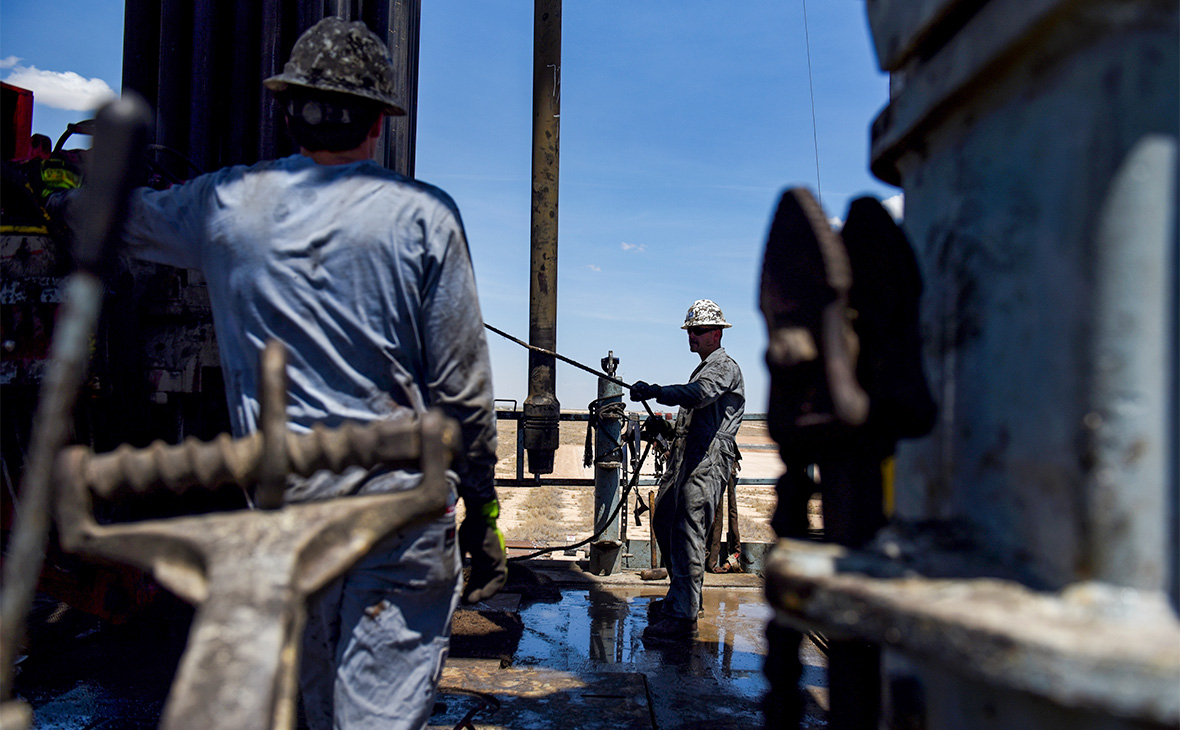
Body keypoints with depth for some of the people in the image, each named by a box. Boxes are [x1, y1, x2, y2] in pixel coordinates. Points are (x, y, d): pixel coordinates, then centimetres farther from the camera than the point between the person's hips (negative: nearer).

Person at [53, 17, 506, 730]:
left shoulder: (228, 204, 3)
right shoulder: (423, 214, -6)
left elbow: (122, 215, 25)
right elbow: (461, 384, -7)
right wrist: (482, 510, 3)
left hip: (282, 503, 4)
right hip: (401, 499, -3)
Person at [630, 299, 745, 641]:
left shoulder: (724, 367, -6)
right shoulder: (704, 368, 27)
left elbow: (699, 394, -29)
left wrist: (655, 391, -41)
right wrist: (668, 428, 25)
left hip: (707, 462, -10)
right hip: (684, 458, 10)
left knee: (688, 532, -16)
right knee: (662, 521, 13)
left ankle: (682, 615, -15)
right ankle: (682, 594, 27)